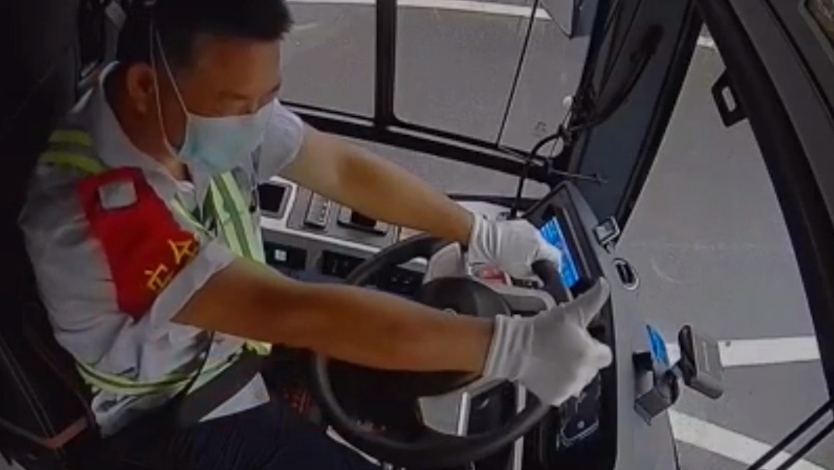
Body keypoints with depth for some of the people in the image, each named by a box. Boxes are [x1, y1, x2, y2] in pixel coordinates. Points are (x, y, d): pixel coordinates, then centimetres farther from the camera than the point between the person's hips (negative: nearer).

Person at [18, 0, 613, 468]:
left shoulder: (211, 106, -19)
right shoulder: (87, 213, -39)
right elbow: (288, 311, -45)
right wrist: (509, 347, -46)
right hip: (186, 420, -6)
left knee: (427, 315, 10)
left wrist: (482, 236, -11)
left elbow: (341, 167, -10)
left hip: (243, 337, 7)